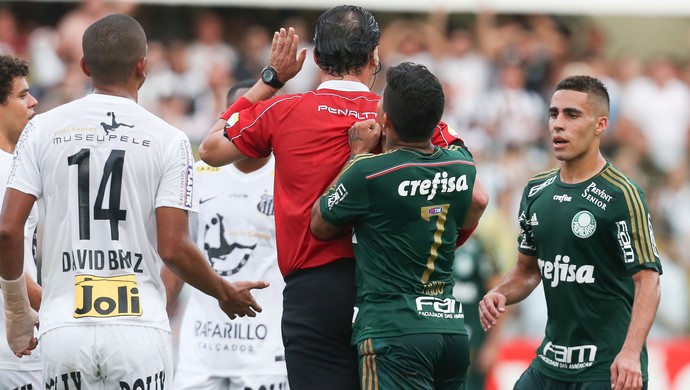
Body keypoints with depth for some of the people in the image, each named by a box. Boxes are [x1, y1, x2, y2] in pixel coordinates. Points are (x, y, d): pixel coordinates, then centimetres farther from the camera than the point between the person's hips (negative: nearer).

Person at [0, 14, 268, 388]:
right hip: (139, 327, -2)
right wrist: (225, 294, 12)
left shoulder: (44, 129, 4)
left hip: (64, 328, 2)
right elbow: (173, 248, -6)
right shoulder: (168, 140, -1)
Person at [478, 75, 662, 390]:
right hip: (551, 363, 7)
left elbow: (647, 279, -17)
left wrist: (630, 353, -28)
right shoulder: (536, 191, 9)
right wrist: (500, 294, 0)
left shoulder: (621, 195, -12)